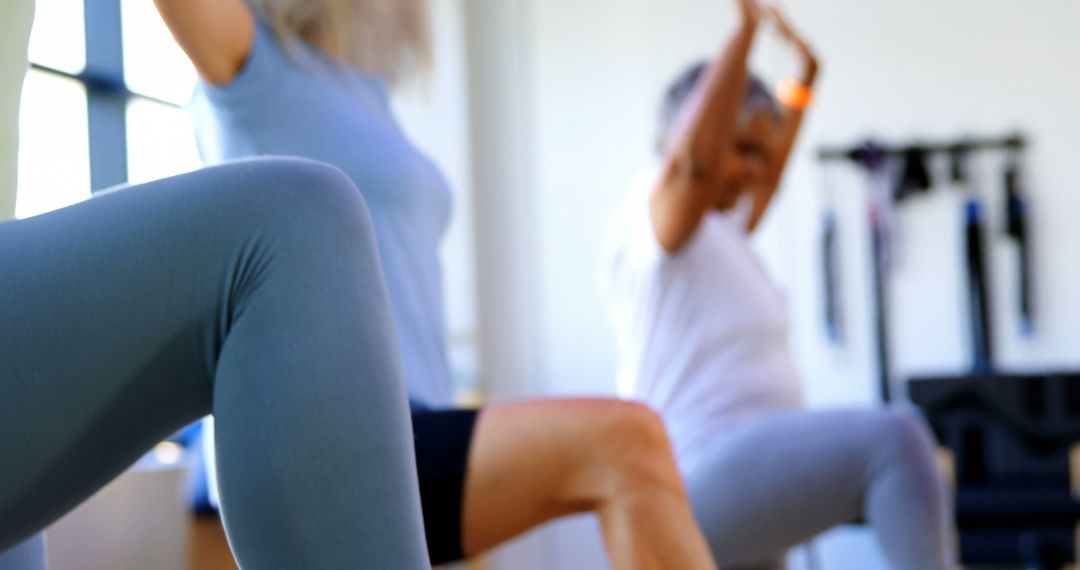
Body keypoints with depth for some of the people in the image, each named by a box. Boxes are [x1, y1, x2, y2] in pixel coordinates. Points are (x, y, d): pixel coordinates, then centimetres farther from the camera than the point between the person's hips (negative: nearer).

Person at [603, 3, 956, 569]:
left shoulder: (715, 231, 21)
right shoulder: (652, 213, -6)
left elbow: (767, 179, 40)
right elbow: (695, 159, -28)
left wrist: (804, 80, 41)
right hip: (702, 483, -11)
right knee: (894, 439, -28)